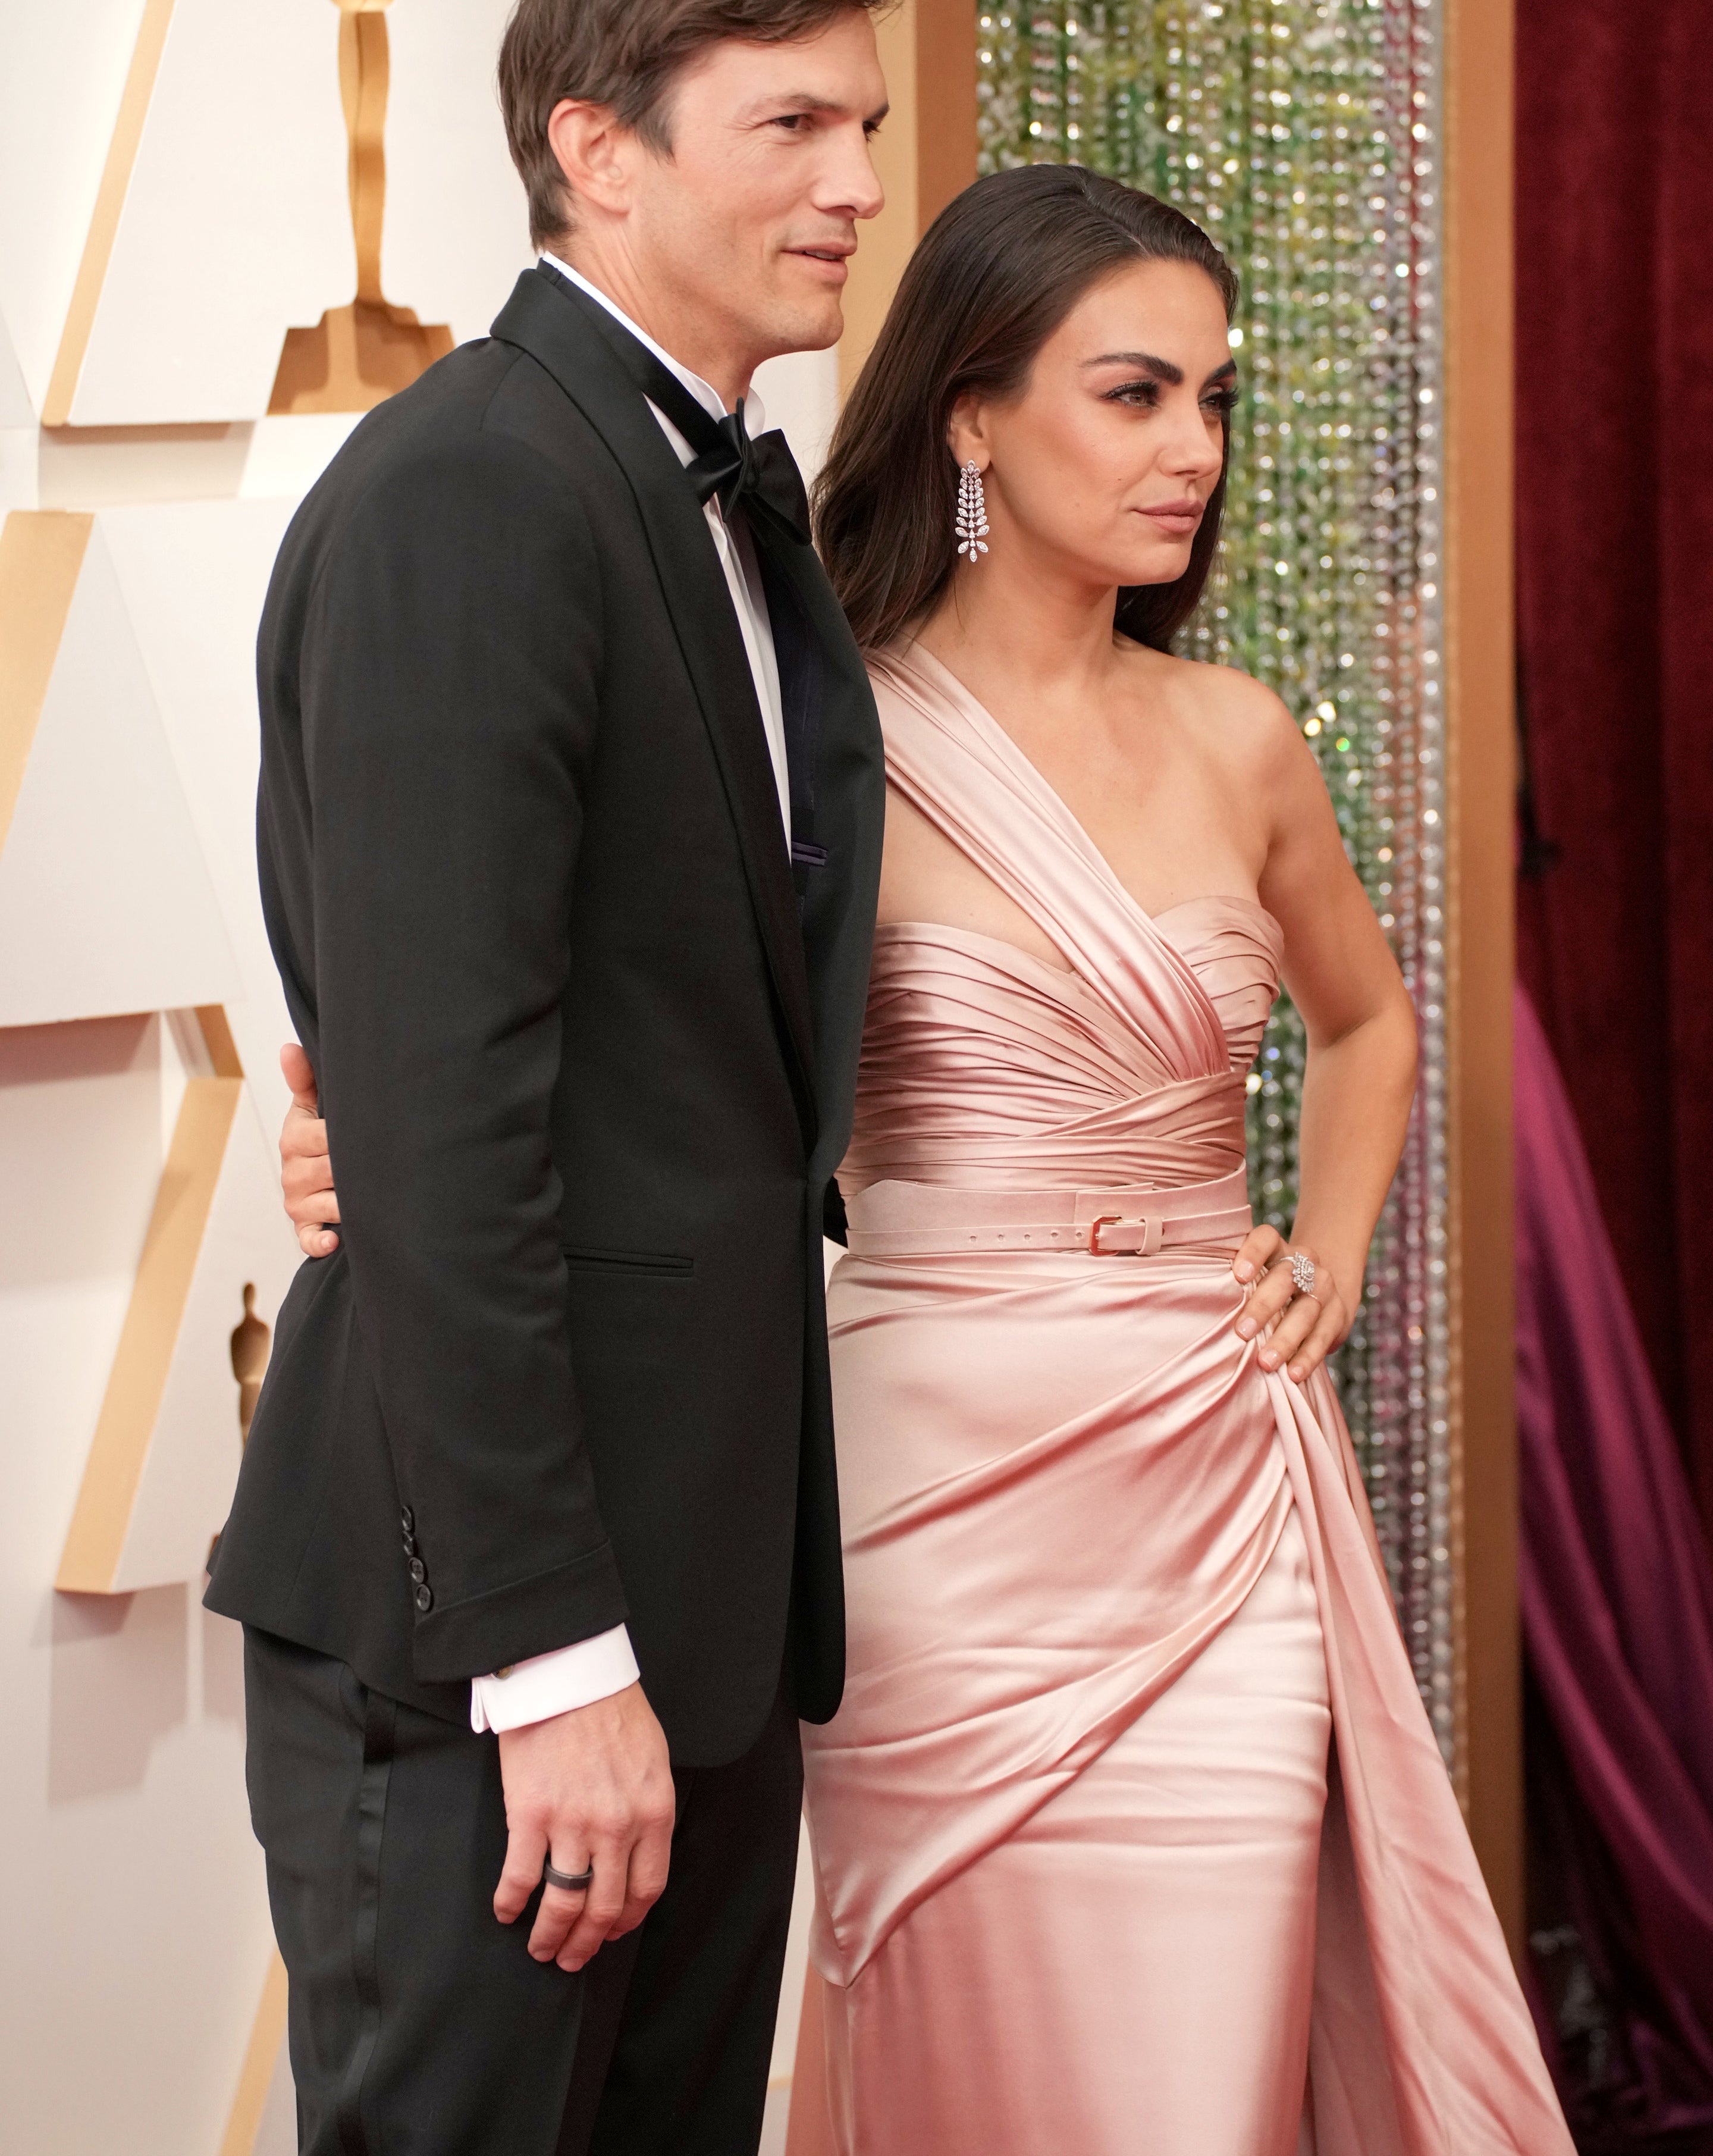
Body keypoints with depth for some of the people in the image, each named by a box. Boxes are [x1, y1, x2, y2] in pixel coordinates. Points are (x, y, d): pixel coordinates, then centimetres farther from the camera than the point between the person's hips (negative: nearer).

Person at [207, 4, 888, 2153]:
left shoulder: (730, 501, 15)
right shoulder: (466, 494, -15)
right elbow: (435, 1125, -20)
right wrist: (553, 1655, -21)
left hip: (706, 1585, 9)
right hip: (477, 1633, -9)